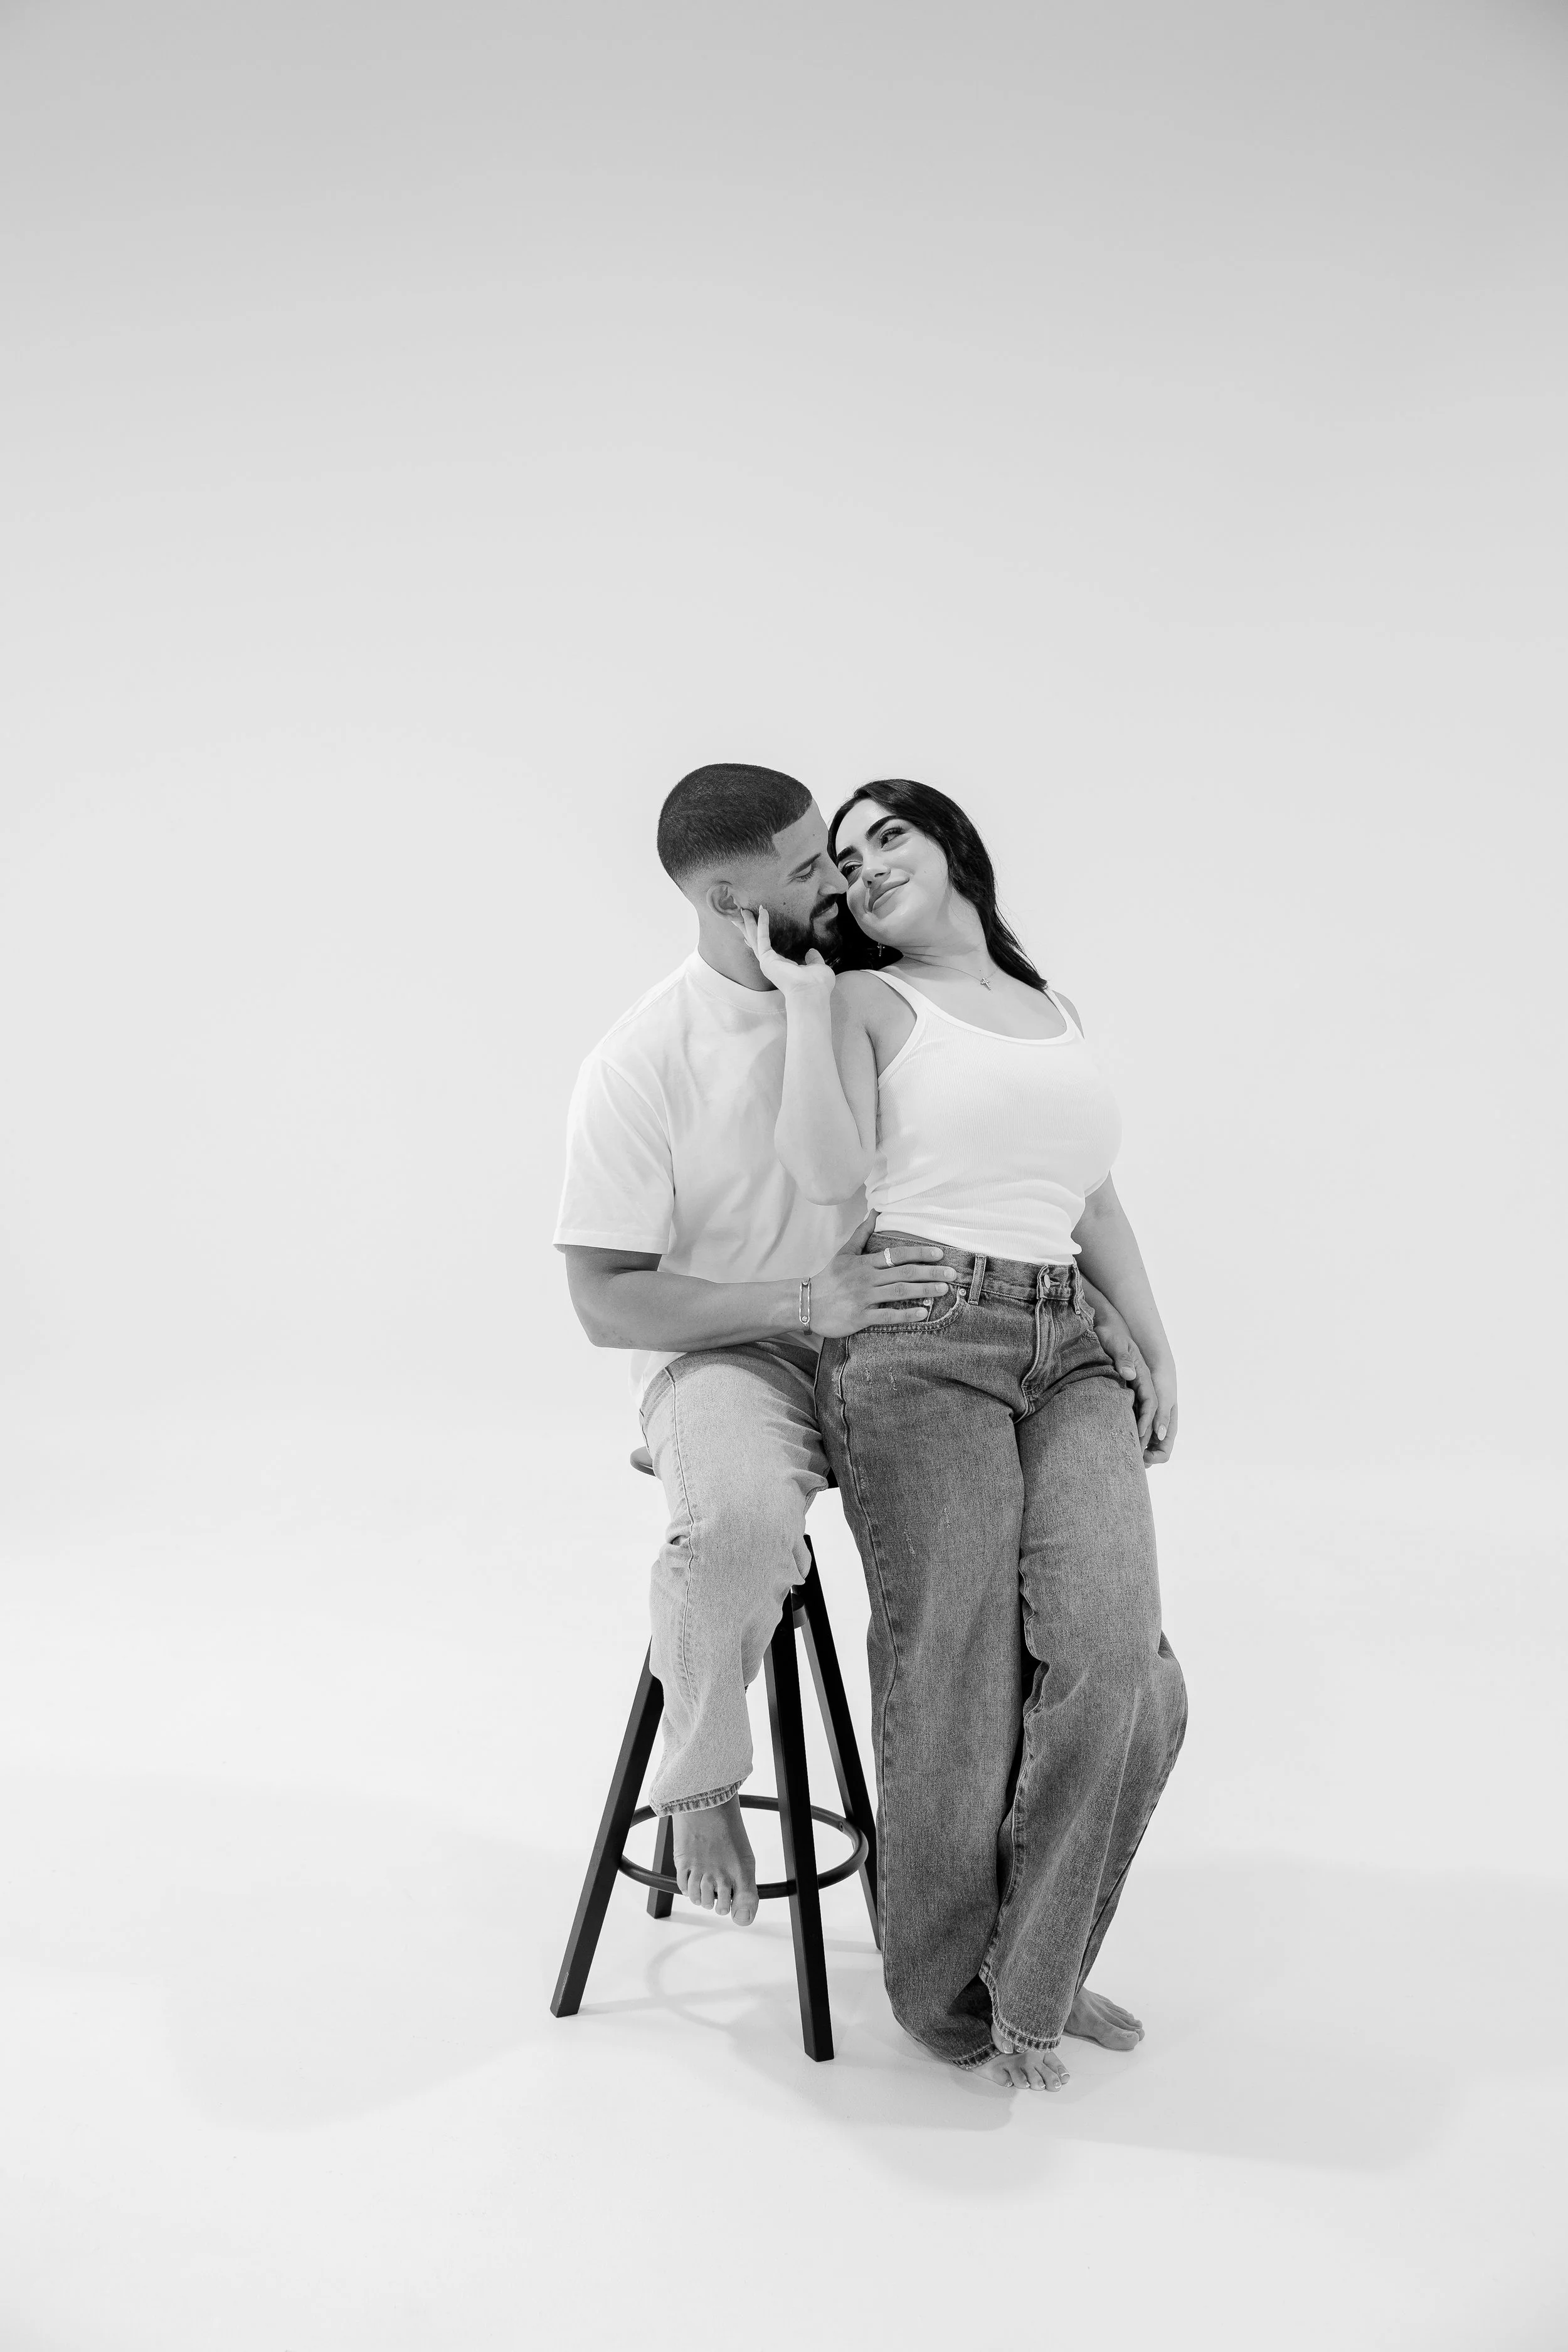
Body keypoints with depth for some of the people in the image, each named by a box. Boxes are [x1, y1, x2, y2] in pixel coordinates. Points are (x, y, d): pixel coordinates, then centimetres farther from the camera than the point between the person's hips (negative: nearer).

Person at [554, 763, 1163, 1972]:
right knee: (744, 1521, -38)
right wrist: (806, 1304, -22)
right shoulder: (642, 1060, -10)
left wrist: (1095, 1295, -6)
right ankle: (702, 1779, -8)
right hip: (724, 1355, -5)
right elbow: (606, 1301, -11)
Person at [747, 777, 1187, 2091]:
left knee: (1110, 1650, -15)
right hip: (919, 1347, -4)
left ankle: (1032, 1977, 4)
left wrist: (1157, 1349, 14)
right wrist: (803, 996, -5)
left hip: (1071, 1354, 4)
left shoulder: (1057, 1010, 23)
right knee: (958, 1679, -6)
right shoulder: (868, 1002, 7)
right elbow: (830, 1172, -9)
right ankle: (945, 1988, 17)